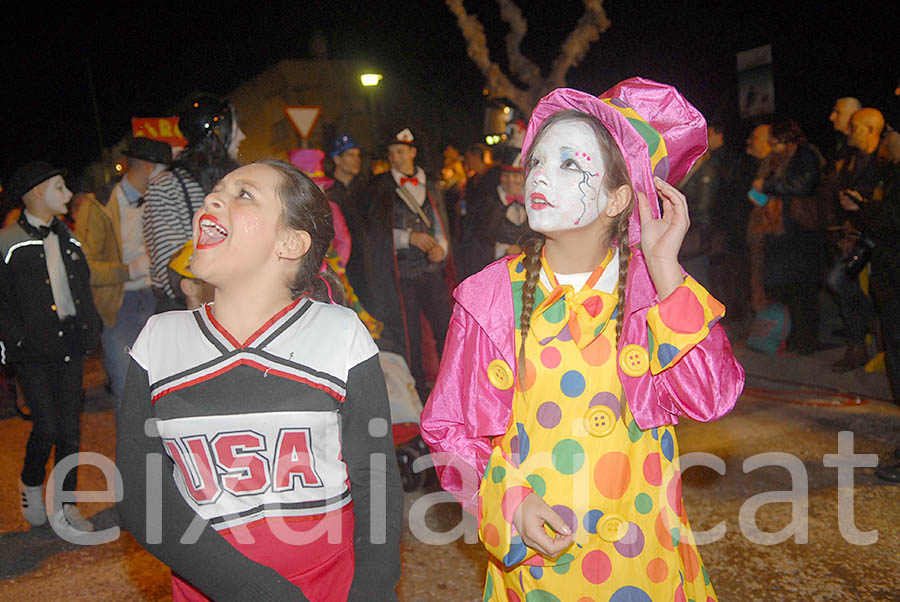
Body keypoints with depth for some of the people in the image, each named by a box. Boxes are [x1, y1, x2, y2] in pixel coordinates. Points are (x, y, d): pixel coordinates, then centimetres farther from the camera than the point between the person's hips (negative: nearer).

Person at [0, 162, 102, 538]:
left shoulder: (67, 239, 14)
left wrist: (91, 330, 12)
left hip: (70, 345, 5)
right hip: (33, 351, -5)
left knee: (70, 429, 6)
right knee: (47, 426, -8)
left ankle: (65, 506, 17)